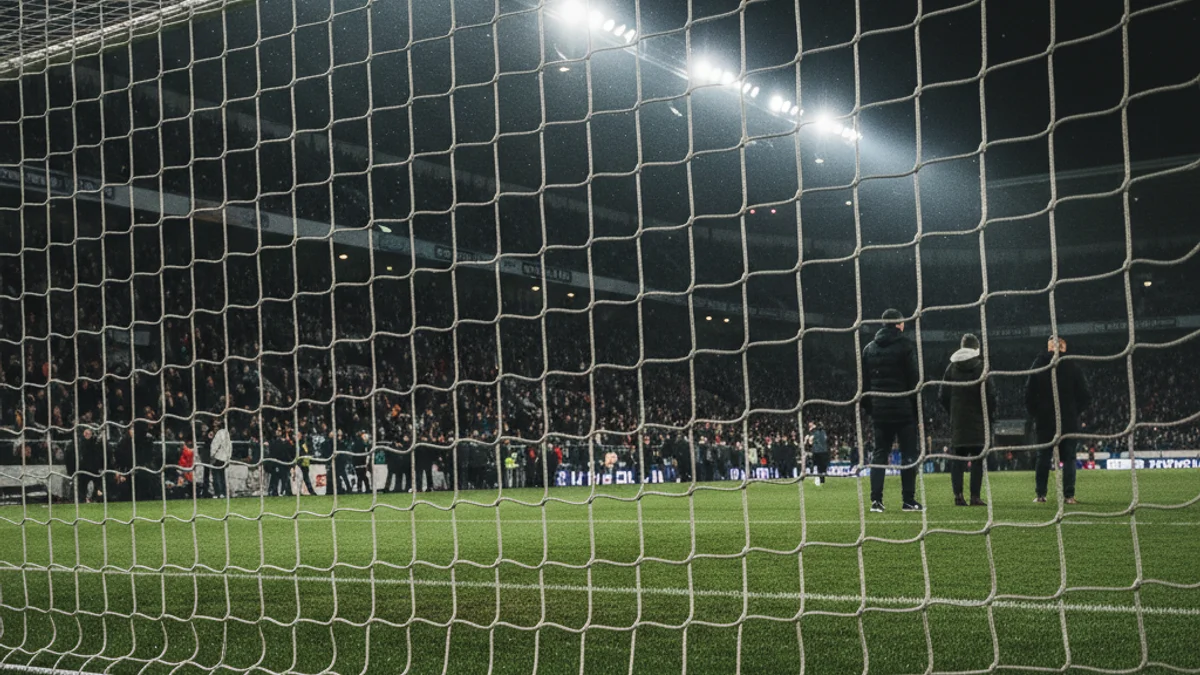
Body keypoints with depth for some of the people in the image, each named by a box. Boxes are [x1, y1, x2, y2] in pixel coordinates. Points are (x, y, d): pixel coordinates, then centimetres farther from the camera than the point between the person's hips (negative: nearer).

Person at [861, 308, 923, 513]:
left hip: (879, 410, 5)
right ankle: (908, 501, 1)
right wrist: (918, 410, -4)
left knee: (879, 453, 8)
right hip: (903, 409, -5)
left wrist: (869, 408, 15)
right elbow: (914, 381, -9)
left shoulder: (869, 349, 10)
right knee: (908, 454, 2)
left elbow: (864, 383, 11)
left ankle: (876, 500, 1)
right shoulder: (905, 347, -6)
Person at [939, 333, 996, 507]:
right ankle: (975, 496, -4)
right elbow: (990, 393, -8)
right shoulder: (981, 366, -4)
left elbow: (943, 395, 6)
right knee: (978, 457, 1)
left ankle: (958, 495, -3)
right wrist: (990, 414, 5)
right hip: (978, 420, -2)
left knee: (957, 459, 6)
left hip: (957, 420, 3)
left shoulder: (952, 367, 5)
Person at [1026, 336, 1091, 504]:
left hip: (1044, 421, 1)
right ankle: (1068, 495, -4)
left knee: (1043, 457, 7)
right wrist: (1075, 411, 11)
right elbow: (1084, 396, -2)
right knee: (1068, 458, 4)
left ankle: (1040, 494, 3)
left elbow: (1029, 393, 0)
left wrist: (1034, 414, 9)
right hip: (1069, 421, -1)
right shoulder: (1073, 367, -2)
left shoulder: (1038, 365, 0)